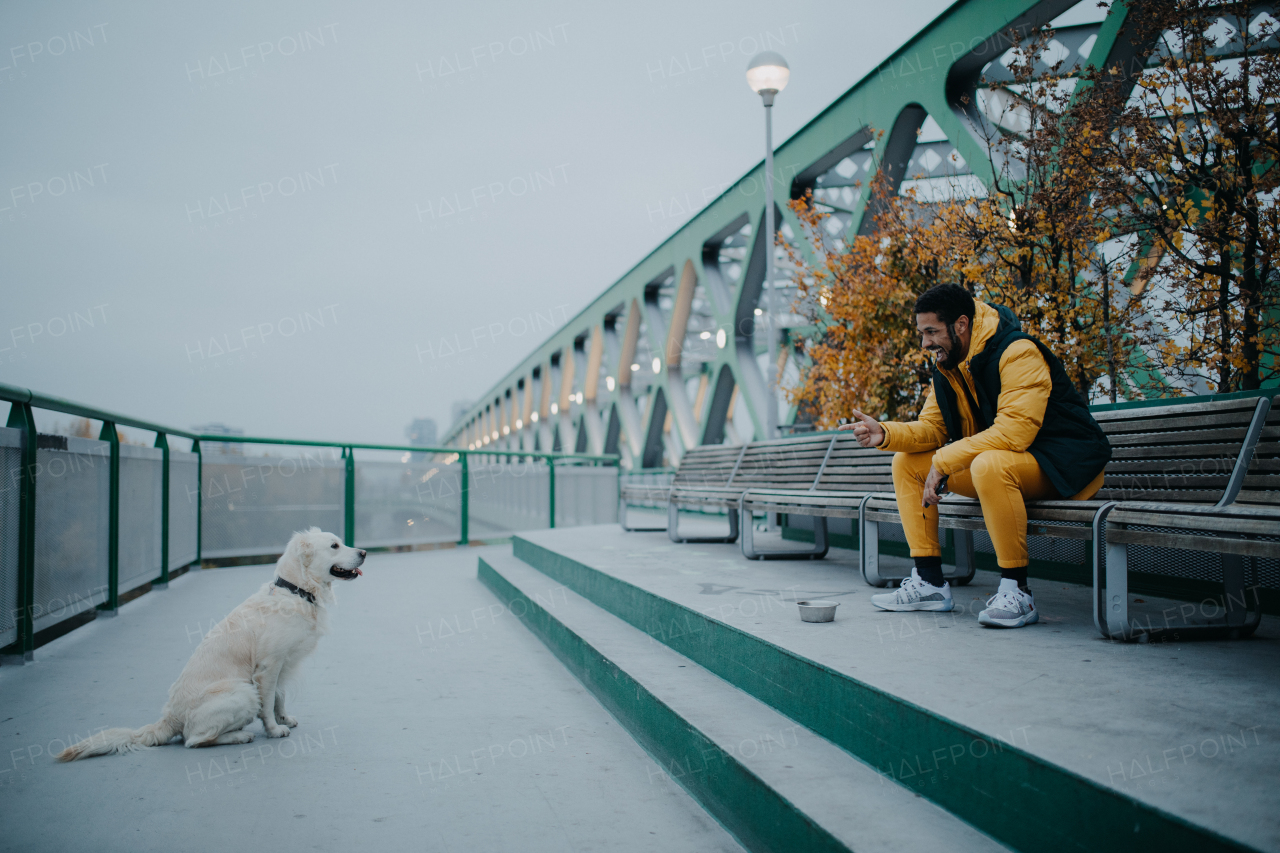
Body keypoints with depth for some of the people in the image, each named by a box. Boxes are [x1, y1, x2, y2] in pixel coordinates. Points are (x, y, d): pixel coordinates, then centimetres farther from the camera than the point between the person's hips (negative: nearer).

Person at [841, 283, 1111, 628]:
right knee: (907, 463, 2)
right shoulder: (947, 365, 5)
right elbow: (931, 427, 5)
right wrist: (885, 434, -14)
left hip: (1063, 464, -9)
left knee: (989, 464, -40)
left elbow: (1014, 431, -32)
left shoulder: (1019, 353, -21)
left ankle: (1016, 591, -28)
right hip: (1000, 461, 9)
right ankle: (929, 582, -1)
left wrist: (944, 461, -28)